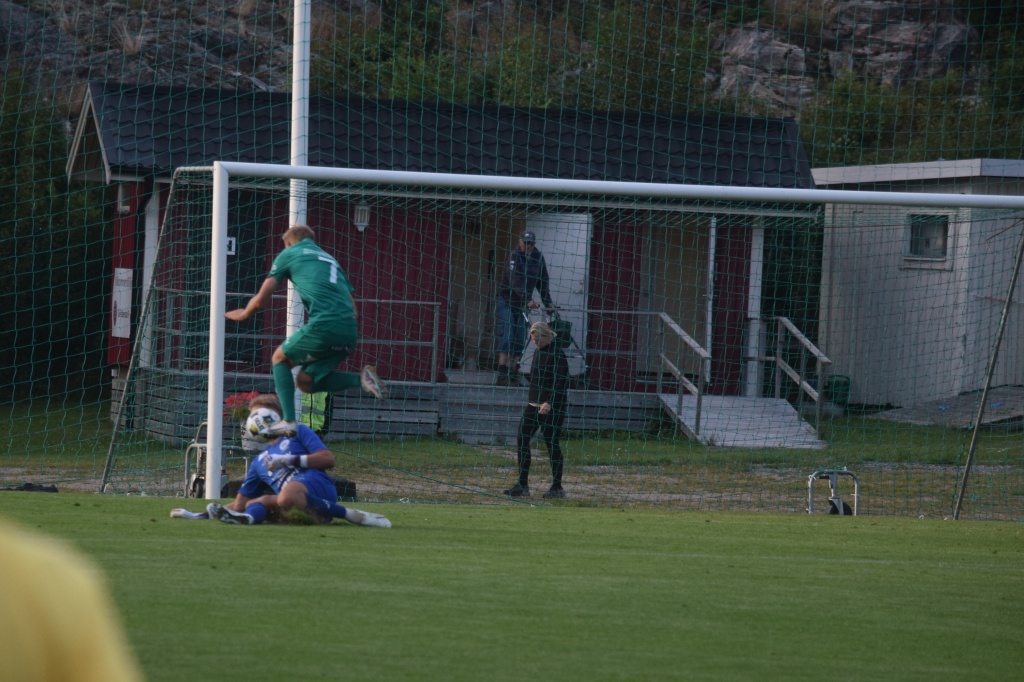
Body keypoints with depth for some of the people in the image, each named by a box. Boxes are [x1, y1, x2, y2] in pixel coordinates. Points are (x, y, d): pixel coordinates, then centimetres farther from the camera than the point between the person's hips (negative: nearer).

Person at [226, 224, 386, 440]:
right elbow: (351, 306, 25)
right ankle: (361, 379, 1)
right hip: (350, 332, 6)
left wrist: (244, 314, 33)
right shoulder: (329, 259, 32)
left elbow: (261, 299, 14)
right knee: (305, 381, 19)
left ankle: (288, 421, 4)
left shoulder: (289, 254, 15)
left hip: (324, 326, -6)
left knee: (280, 359, 19)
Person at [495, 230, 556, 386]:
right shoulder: (515, 257, -17)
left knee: (520, 339, 1)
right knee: (506, 336, -14)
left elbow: (543, 281, 4)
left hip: (522, 303, 6)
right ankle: (502, 374, -20)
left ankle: (513, 373, 4)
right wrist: (528, 300, -39)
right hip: (507, 301, -6)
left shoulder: (538, 257, 2)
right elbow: (516, 282, -28)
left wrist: (548, 302, -6)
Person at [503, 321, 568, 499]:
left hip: (552, 408, -9)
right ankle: (522, 485, 7)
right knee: (522, 439, 2)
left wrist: (549, 403, -29)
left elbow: (560, 383, -20)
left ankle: (557, 487, 6)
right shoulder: (539, 352, 14)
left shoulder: (557, 355, -13)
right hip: (534, 405, 9)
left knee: (551, 443, -3)